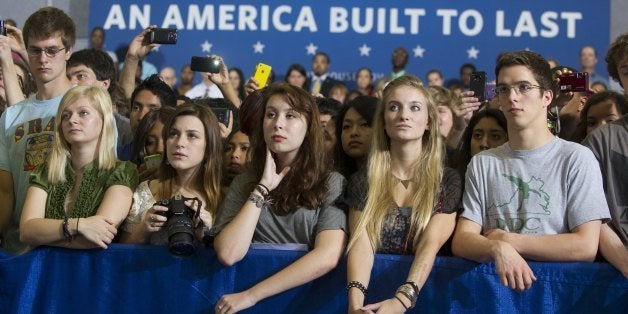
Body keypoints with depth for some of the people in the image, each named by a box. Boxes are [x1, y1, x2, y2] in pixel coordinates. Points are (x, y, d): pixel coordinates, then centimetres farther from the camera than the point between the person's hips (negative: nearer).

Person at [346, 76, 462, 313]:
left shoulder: (448, 182, 4)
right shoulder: (362, 182, 8)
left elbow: (430, 246, -10)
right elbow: (360, 245, -6)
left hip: (424, 295, -1)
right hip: (374, 291, 1)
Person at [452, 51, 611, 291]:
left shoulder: (577, 158, 1)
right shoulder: (482, 164, 12)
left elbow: (586, 246, -7)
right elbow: (461, 241, 3)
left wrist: (507, 239, -4)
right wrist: (498, 248, -17)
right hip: (496, 282, 2)